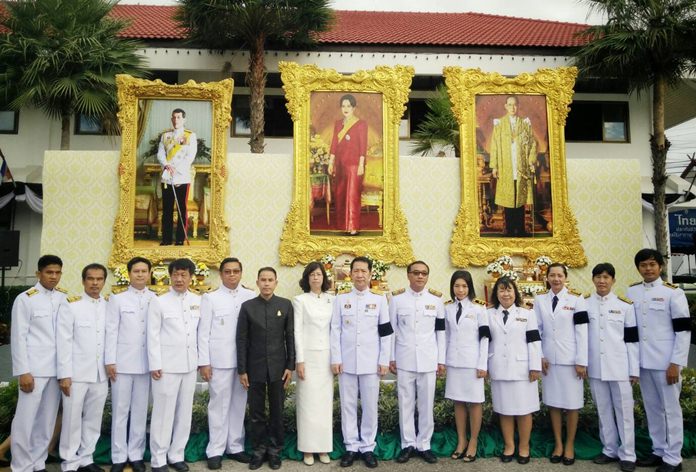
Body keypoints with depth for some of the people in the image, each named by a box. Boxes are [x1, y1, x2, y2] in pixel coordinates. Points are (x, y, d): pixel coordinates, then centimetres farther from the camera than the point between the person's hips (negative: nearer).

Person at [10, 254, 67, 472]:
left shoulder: (64, 298, 8)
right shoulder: (25, 299, -3)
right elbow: (18, 337, -5)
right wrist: (23, 371, -10)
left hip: (56, 368, 4)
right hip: (34, 368, -4)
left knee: (47, 420, 10)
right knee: (25, 419, 0)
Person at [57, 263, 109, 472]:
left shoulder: (109, 307, 7)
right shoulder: (70, 305, -3)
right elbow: (63, 341, -6)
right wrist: (64, 374, -10)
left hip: (101, 374, 4)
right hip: (77, 373, -3)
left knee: (93, 420, 11)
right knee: (72, 420, 4)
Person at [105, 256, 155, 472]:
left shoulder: (156, 300, 5)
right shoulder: (117, 299, 4)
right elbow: (111, 331, 1)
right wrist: (110, 361, -5)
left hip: (146, 363, 1)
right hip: (123, 362, -1)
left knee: (140, 411, 7)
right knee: (120, 411, 4)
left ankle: (136, 455, 17)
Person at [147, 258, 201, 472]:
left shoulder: (197, 301, 6)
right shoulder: (159, 302, -3)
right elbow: (153, 336, -5)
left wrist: (202, 359, 8)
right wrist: (155, 365, -9)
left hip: (189, 365, 4)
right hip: (166, 365, -3)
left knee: (184, 412, 10)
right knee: (163, 413, 2)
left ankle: (176, 455, 23)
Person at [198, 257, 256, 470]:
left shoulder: (251, 297, 3)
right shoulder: (210, 298, 1)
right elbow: (203, 332, -1)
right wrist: (204, 362, -6)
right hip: (219, 360, -2)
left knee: (239, 405, 10)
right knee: (219, 405, 4)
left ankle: (235, 446, 22)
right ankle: (215, 450, 14)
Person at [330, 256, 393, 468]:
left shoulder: (379, 298, 2)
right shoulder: (341, 298, 3)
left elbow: (385, 332, 2)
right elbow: (335, 330, 1)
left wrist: (384, 360, -3)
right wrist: (335, 359, -5)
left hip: (371, 361, 0)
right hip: (347, 361, 1)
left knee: (370, 406, 6)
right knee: (348, 405, 8)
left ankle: (368, 447, 20)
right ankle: (351, 446, 20)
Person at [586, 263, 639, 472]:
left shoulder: (625, 305, 1)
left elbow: (631, 340, 1)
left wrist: (634, 370, -1)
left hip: (619, 367, -1)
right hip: (595, 367, 2)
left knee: (624, 411, 4)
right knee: (603, 411, 11)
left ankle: (627, 454, 14)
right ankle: (609, 450, 22)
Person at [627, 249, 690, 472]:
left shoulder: (673, 292, -6)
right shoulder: (631, 292, 7)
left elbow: (683, 330, -8)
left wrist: (675, 363, -12)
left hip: (665, 362, -5)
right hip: (643, 361, 5)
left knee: (670, 409, 4)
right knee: (652, 408, 13)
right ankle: (659, 451, 25)